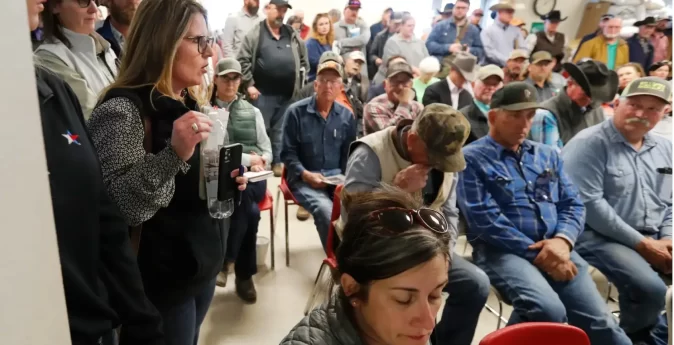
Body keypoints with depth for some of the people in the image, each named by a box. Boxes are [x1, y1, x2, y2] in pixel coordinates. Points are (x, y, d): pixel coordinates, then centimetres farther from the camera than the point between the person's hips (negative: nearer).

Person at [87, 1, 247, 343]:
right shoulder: (123, 109, -20)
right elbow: (119, 209, -27)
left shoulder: (189, 103, 6)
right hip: (163, 279, -8)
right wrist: (173, 153, -38)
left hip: (204, 265, 8)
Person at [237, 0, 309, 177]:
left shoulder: (293, 35, 11)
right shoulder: (255, 33, -1)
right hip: (263, 93, -4)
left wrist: (300, 84, 11)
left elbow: (304, 60, 18)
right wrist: (249, 84, -9)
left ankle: (278, 162, 21)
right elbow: (242, 60, -4)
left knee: (281, 130, 11)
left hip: (287, 94, 4)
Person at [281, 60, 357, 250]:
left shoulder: (347, 116, 9)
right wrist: (306, 174, -15)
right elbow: (288, 153, -1)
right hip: (303, 179, -3)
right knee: (326, 210, -32)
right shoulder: (296, 111, -2)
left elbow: (349, 154, 15)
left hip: (336, 177, 3)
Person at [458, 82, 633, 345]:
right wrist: (537, 252, -14)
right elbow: (484, 218, -12)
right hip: (502, 250, -5)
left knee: (601, 322, -9)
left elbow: (573, 203, 13)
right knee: (548, 310, -28)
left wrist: (562, 240, -8)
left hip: (555, 247, 6)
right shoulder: (472, 158, -2)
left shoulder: (547, 155, 19)